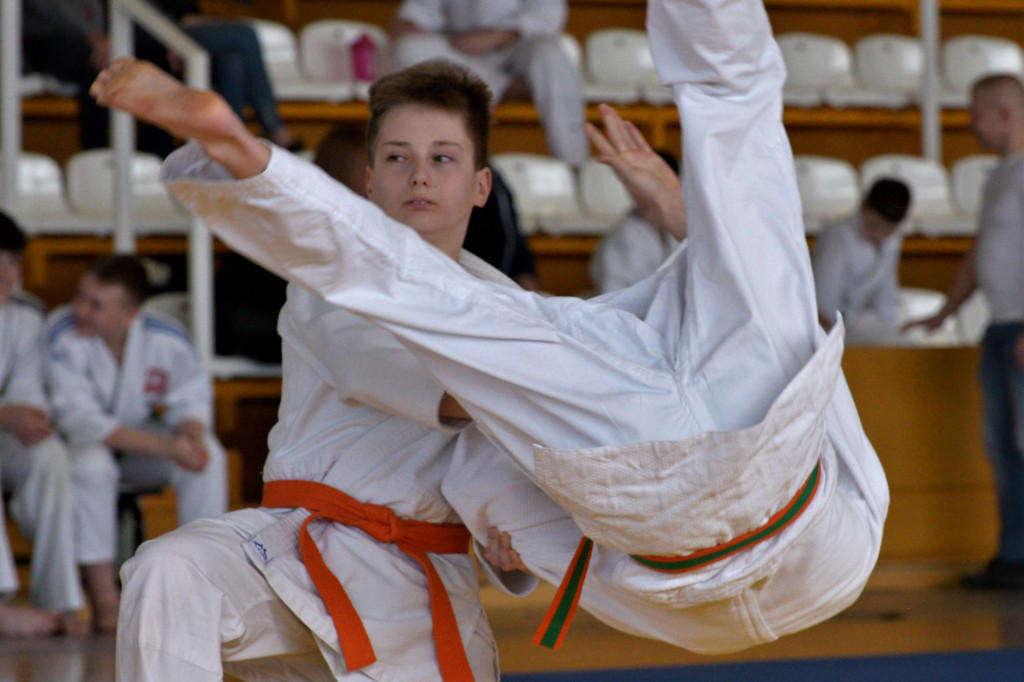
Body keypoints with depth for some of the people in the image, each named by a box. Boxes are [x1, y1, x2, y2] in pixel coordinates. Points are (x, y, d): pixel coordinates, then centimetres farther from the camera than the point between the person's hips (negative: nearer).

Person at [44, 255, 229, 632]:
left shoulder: (168, 339, -16)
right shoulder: (63, 336, -27)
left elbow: (192, 399, -3)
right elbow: (81, 419, -32)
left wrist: (193, 435, -29)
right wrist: (165, 446, -39)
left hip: (142, 446, 3)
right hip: (78, 442, -3)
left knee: (209, 458, -22)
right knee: (91, 466, -37)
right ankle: (104, 597, -31)